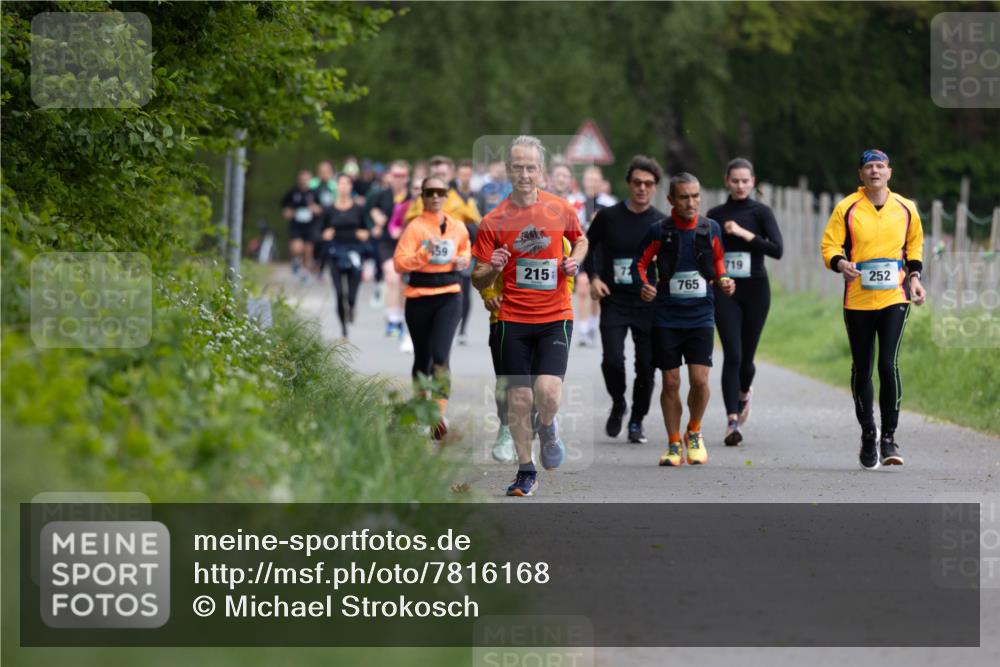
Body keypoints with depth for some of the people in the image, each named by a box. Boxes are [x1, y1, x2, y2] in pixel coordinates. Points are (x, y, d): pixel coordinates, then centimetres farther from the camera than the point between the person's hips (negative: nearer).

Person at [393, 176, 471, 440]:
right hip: (419, 297, -1)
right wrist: (424, 254, -25)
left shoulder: (457, 227, 5)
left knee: (440, 356, -16)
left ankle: (440, 415, -22)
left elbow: (465, 250, 26)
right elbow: (399, 262, -12)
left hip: (449, 297, 1)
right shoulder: (415, 227, -6)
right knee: (422, 357, 12)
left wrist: (463, 260, 3)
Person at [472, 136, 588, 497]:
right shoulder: (493, 221, -3)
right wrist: (492, 269, -20)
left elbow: (580, 239, 22)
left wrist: (574, 261, 1)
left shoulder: (561, 210, 0)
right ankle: (526, 472, 16)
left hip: (555, 317, 0)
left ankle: (548, 430, 18)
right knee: (518, 399, 0)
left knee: (547, 390, -17)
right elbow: (478, 280, 2)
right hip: (514, 319, 0)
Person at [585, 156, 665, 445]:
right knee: (612, 360, -15)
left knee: (646, 366, 2)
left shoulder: (661, 223, 0)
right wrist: (593, 277, -1)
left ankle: (637, 421, 20)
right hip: (613, 302, -1)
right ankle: (618, 405, 14)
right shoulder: (608, 217, 0)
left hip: (648, 303, 1)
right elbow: (587, 246, 13)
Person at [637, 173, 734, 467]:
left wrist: (723, 280, -2)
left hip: (701, 317, 1)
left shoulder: (711, 229, 1)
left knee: (700, 379, -10)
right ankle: (674, 445, 16)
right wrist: (644, 285, -14)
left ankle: (694, 432, 17)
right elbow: (641, 263, 5)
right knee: (671, 382, 1)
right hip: (666, 318, -1)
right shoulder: (659, 231, -4)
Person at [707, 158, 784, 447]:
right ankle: (732, 421, -16)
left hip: (755, 290, -1)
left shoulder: (761, 212, 0)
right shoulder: (715, 215, 7)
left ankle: (744, 391, 42)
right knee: (732, 355, -13)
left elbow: (777, 249, -12)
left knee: (746, 356, 7)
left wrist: (744, 233, -17)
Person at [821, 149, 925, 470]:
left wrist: (914, 276, 10)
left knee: (889, 364, -14)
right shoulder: (846, 208, 0)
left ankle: (889, 438, -6)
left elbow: (914, 243, 22)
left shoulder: (905, 209, 6)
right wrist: (841, 264, -21)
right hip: (857, 299, 0)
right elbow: (829, 245, -1)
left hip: (894, 299, 0)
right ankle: (868, 435, 24)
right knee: (861, 369, 8)